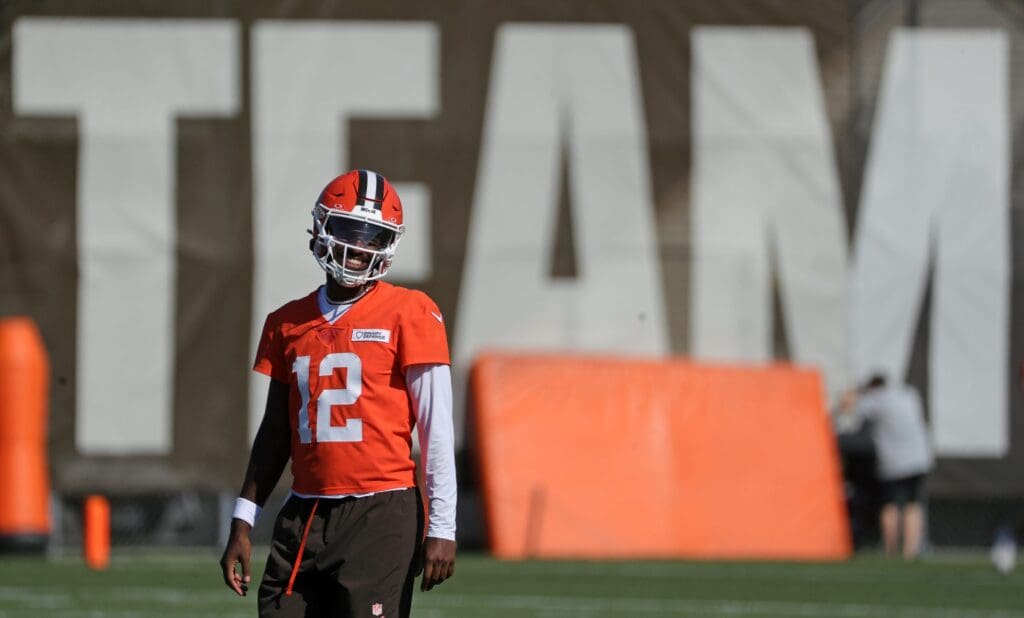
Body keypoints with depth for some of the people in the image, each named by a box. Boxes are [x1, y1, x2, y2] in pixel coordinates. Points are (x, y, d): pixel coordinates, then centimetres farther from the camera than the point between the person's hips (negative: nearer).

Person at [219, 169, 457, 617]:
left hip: (379, 513, -5)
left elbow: (436, 428, -5)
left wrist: (442, 527, -10)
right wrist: (242, 523, 17)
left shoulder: (408, 316, -3)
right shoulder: (288, 324, 13)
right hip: (304, 516, 5)